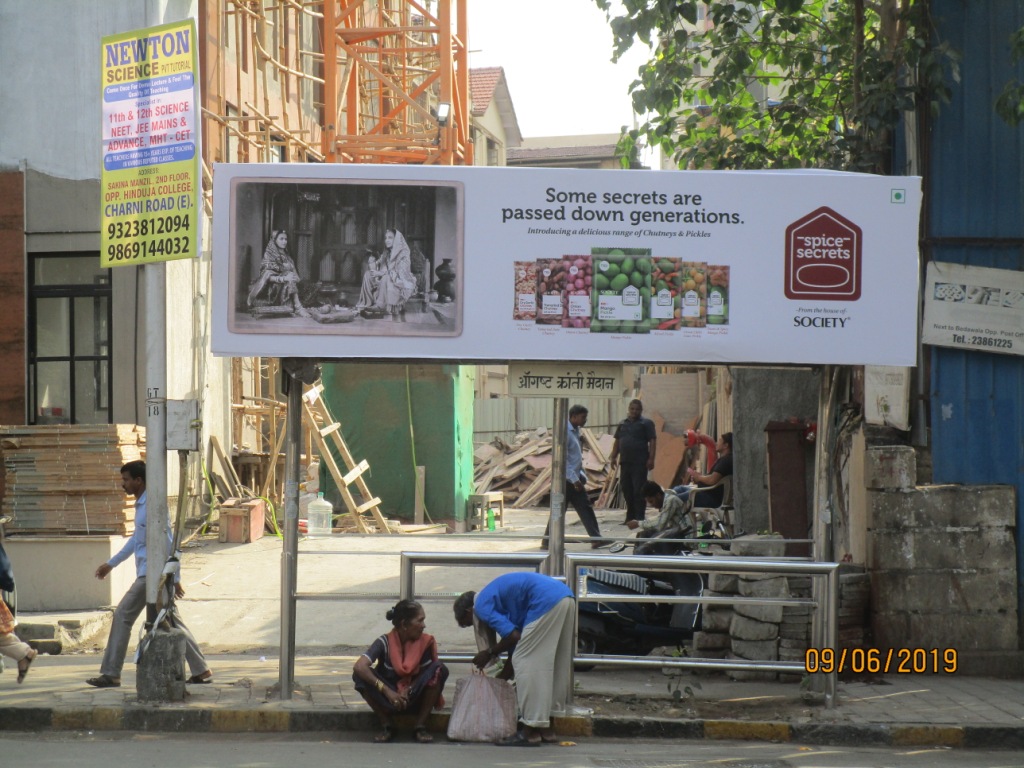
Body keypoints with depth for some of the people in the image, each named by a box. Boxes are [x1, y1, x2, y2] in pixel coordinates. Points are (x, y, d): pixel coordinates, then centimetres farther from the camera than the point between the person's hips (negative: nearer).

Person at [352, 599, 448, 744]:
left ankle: (420, 726, -16)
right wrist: (387, 692, -37)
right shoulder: (385, 642, -16)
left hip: (414, 698, 1)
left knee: (440, 669, -24)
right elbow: (359, 667, -30)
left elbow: (426, 675, -5)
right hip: (388, 699, -1)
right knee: (360, 675, -27)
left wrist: (408, 691, -26)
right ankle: (387, 725, -13)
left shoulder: (425, 642, -10)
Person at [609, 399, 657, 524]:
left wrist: (651, 458, -14)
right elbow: (617, 442, 21)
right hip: (625, 461, 6)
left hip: (639, 462, -6)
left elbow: (652, 441, -6)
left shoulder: (646, 423, 0)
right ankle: (630, 517, 18)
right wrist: (613, 457, 12)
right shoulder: (622, 424, 17)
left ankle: (639, 517, -6)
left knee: (639, 490, -8)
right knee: (626, 489, 9)